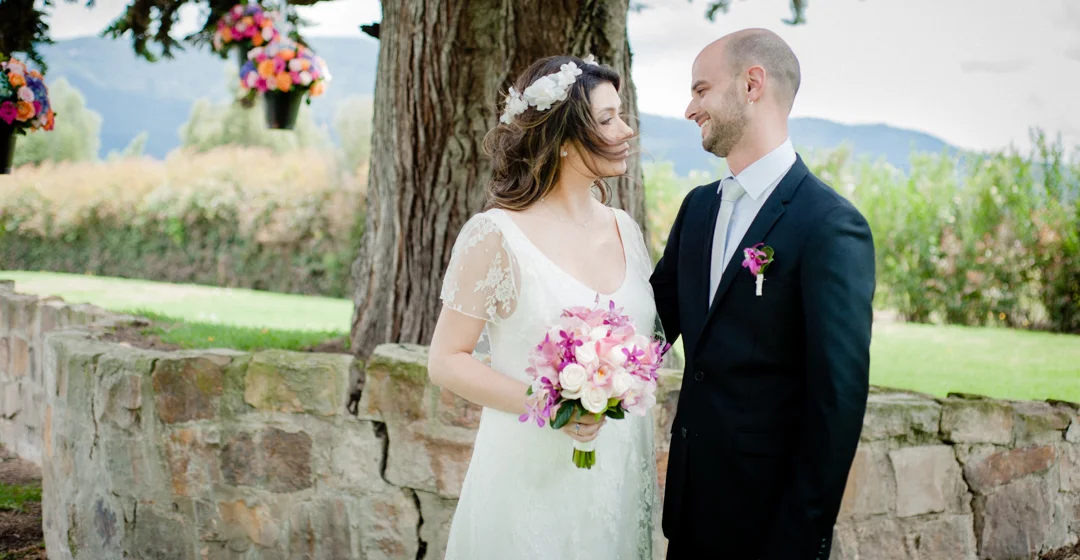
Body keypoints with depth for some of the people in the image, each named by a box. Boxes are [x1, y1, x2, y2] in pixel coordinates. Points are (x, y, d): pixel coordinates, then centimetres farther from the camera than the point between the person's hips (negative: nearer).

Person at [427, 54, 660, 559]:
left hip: (621, 477, 5)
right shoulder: (495, 235, -11)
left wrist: (649, 456, 10)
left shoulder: (624, 229, 7)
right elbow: (446, 361, -10)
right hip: (534, 481, -5)